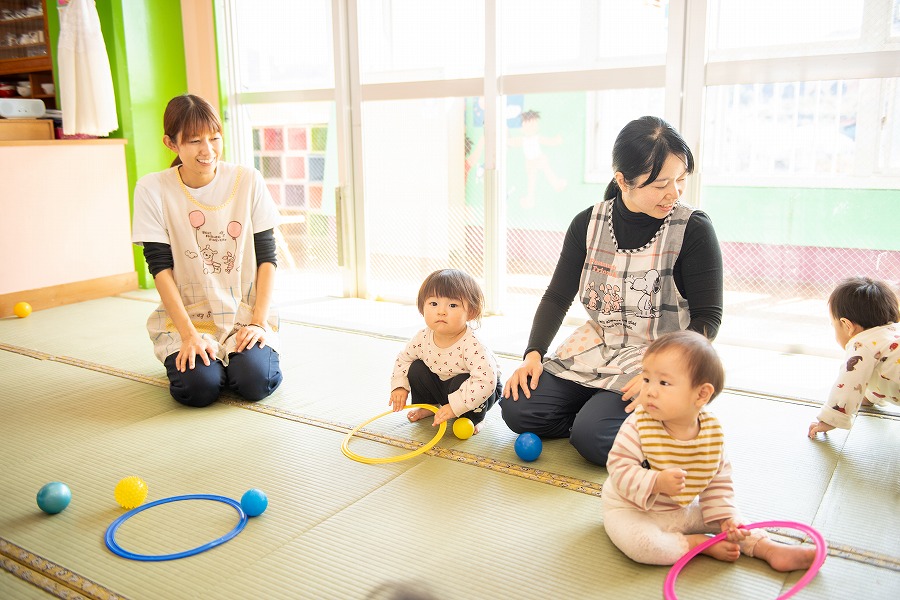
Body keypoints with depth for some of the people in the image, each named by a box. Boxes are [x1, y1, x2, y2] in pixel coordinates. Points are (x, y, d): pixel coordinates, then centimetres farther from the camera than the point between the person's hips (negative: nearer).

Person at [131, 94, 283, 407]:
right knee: (199, 386, -23)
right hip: (186, 316, 0)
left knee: (255, 381, -23)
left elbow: (267, 257, -2)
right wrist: (189, 334, -16)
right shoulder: (153, 189, -5)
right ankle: (192, 356, 11)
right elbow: (160, 267, -7)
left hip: (245, 314, 0)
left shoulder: (248, 181, -3)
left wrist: (259, 322, -10)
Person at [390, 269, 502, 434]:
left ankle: (474, 418, -5)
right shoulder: (423, 338, -17)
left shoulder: (471, 346, -37)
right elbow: (403, 358, 3)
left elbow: (486, 381, -44)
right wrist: (399, 386, -11)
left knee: (461, 382, -34)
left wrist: (454, 407, -42)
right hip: (441, 383, 6)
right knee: (416, 369, -10)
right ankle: (427, 406, 17)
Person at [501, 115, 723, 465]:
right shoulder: (588, 223, -1)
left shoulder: (694, 230, -12)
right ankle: (602, 410, 8)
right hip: (594, 349, 5)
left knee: (591, 436, -26)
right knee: (517, 409, -11)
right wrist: (533, 354, -8)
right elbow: (557, 296, 5)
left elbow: (707, 318, -9)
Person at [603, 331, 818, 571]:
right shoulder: (638, 425, -24)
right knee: (639, 543, -30)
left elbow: (719, 480, 2)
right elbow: (619, 469, -23)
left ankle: (769, 548, 23)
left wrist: (725, 517, -8)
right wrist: (656, 482, -36)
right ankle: (700, 544, -11)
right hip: (631, 509, -4)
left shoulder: (712, 431, -10)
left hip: (683, 509, 5)